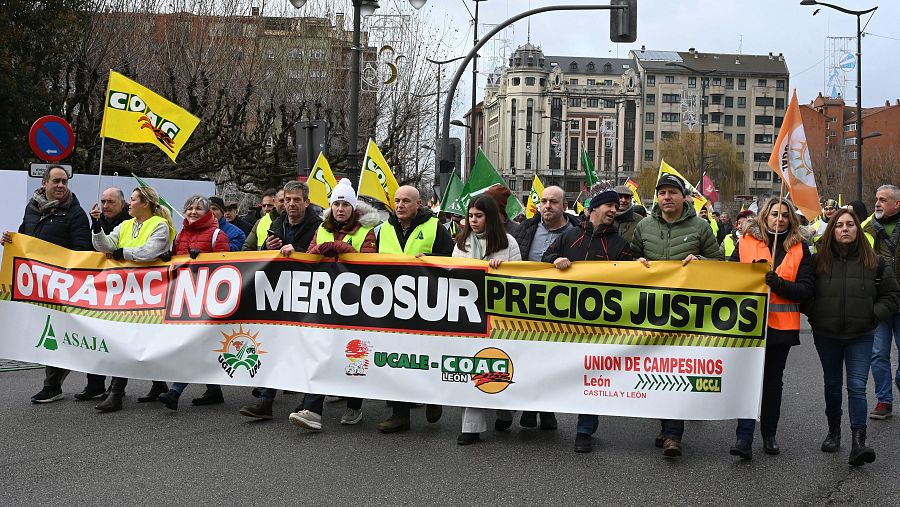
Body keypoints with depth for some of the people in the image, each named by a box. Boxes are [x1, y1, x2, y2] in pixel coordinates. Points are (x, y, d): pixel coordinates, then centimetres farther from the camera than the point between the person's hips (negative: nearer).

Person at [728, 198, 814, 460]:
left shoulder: (800, 248, 6)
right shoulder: (747, 242, 4)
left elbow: (806, 289, -1)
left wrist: (779, 284, -18)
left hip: (782, 323, 2)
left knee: (773, 380, 12)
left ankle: (769, 434, 25)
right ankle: (744, 438, -11)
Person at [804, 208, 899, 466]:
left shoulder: (874, 261, -1)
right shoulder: (819, 260, -1)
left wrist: (874, 315, -8)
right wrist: (814, 314, -7)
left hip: (860, 337, -2)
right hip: (826, 335, 2)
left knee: (857, 387, -11)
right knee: (832, 385, 15)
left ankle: (858, 442, -14)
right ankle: (833, 432, 31)